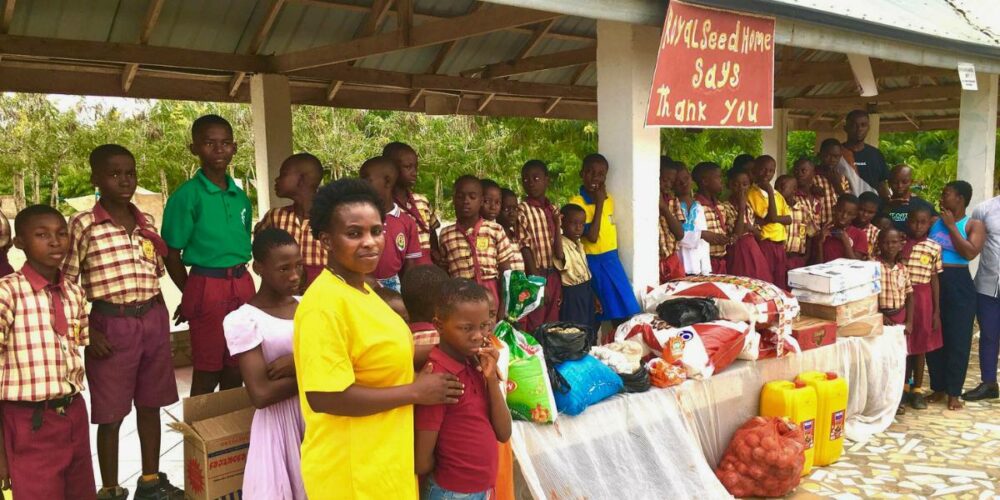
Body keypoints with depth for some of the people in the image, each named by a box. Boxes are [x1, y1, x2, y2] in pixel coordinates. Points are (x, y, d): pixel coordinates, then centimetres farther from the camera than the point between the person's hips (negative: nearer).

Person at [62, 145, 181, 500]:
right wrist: (87, 333, -11)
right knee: (110, 413, 5)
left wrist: (160, 321, 12)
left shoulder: (146, 223, 7)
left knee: (150, 404, 14)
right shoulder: (83, 224, -8)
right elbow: (66, 283, -7)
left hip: (152, 320, 5)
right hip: (111, 324, -5)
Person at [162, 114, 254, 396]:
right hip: (207, 286, -5)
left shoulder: (241, 197, 9)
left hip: (242, 284, 5)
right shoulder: (187, 195, -8)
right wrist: (190, 294, 0)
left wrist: (240, 282, 9)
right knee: (207, 372, 4)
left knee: (236, 369, 13)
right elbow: (171, 254, -5)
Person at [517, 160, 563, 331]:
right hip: (536, 275, -6)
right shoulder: (522, 211, -10)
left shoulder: (553, 210, 9)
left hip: (554, 275, 6)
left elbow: (559, 253, 7)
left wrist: (557, 224, -5)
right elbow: (525, 249, -13)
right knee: (535, 327, -1)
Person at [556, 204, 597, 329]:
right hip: (572, 294, -9)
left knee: (589, 328, 14)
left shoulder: (580, 244, 10)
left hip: (586, 292, 9)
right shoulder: (562, 244, -18)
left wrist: (593, 296, 19)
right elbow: (560, 255, -44)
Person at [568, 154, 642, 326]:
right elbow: (592, 237, -21)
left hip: (612, 259, 6)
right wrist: (599, 203, -19)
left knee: (623, 309, 7)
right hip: (594, 262, -6)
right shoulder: (576, 203, -14)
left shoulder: (609, 199, 7)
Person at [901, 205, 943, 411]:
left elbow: (934, 279, 3)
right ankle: (904, 386, 21)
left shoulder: (934, 248, 0)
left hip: (923, 298, 1)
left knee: (920, 345, 8)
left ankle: (917, 390, 19)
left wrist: (936, 311, 1)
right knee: (903, 344, 6)